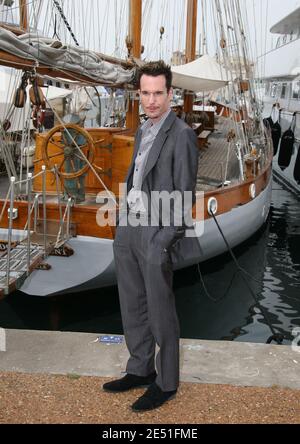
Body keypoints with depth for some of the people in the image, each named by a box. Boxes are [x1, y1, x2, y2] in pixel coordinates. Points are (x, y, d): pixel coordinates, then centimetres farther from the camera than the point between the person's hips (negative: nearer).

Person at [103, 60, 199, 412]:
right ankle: (140, 370, 32)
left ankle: (166, 382, 21)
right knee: (132, 307, 16)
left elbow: (185, 194, -14)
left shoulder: (181, 135, -11)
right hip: (128, 228, 8)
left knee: (160, 312, 4)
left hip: (155, 233, -8)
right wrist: (123, 224, 14)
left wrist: (165, 240, -17)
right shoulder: (143, 131, 14)